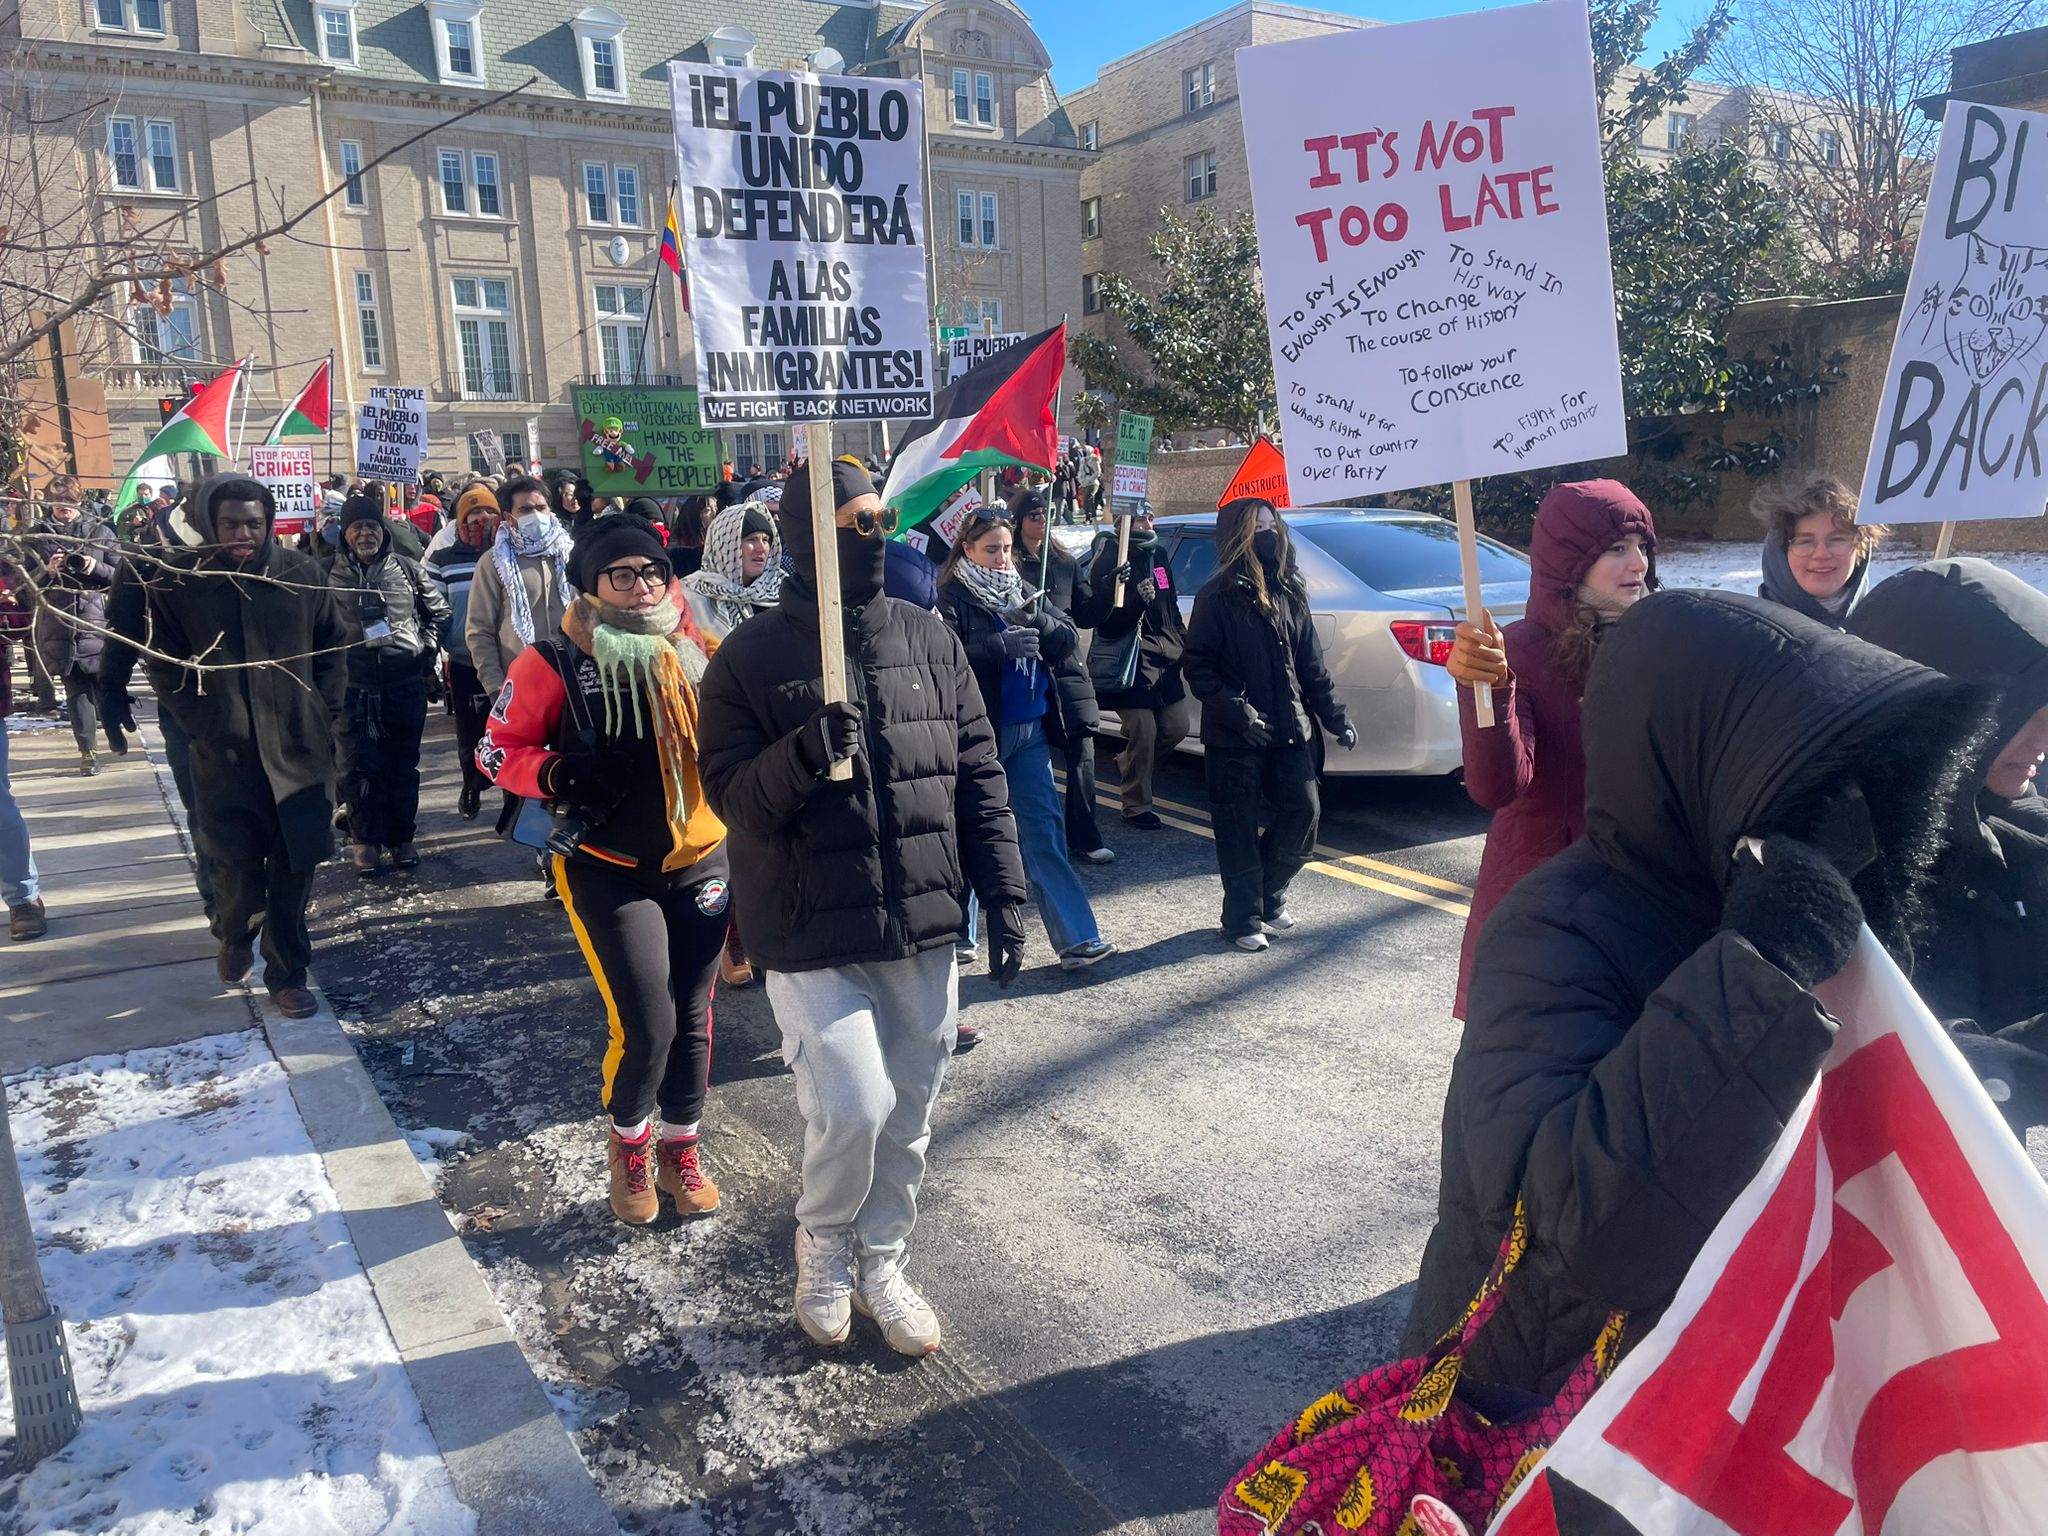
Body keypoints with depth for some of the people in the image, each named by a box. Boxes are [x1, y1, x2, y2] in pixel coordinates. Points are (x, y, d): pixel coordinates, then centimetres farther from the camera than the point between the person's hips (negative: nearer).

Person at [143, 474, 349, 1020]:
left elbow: (334, 647, 9)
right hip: (223, 751, -1)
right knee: (236, 868, 3)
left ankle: (287, 976, 21)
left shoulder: (303, 574, -1)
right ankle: (236, 933, 37)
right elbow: (164, 663, 4)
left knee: (294, 867, 5)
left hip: (298, 748, 1)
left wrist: (322, 715, 3)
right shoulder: (178, 580, -3)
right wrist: (201, 722, -2)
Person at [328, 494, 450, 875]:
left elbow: (439, 611, 15)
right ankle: (367, 840, 12)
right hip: (353, 686, -1)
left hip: (405, 683, 1)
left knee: (404, 765, 8)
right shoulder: (329, 574, 0)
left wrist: (426, 648, 5)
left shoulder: (407, 569, 5)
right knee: (360, 767, 1)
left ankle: (402, 837, 20)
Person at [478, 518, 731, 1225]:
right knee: (646, 1022, -10)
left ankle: (680, 1146, 34)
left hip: (701, 863, 4)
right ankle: (627, 1141, 21)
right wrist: (557, 775, -21)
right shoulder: (556, 661, -10)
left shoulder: (698, 652, 0)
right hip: (608, 870, -3)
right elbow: (498, 749, -3)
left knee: (692, 1019, 10)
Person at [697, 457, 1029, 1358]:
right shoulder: (752, 658, -6)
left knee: (908, 1116, 13)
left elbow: (978, 777, 8)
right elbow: (731, 796, -8)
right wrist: (802, 755, -27)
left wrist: (1004, 896, 4)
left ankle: (880, 1261, 38)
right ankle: (822, 1242, 21)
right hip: (814, 939, -4)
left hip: (925, 932, 4)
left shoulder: (928, 640, 4)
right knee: (853, 1107, -12)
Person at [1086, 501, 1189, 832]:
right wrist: (1137, 599, -30)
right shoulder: (1107, 562, -10)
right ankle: (1137, 807, 5)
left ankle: (1126, 765, 32)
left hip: (1162, 659, 8)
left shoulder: (1157, 557, 15)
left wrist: (1182, 643, 20)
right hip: (1127, 661, -8)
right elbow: (1106, 621, -16)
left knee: (1175, 727, 7)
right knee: (1144, 731, -10)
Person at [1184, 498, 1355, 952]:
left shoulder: (1289, 591, 11)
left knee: (1303, 813, 5)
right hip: (1234, 739, -5)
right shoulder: (1218, 596, -7)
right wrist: (1237, 710, -21)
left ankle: (1269, 896, 26)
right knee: (1239, 830, 2)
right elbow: (1197, 664, -10)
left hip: (1289, 731, 6)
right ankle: (1243, 919, 15)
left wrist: (1335, 718, 10)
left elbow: (1310, 664, 15)